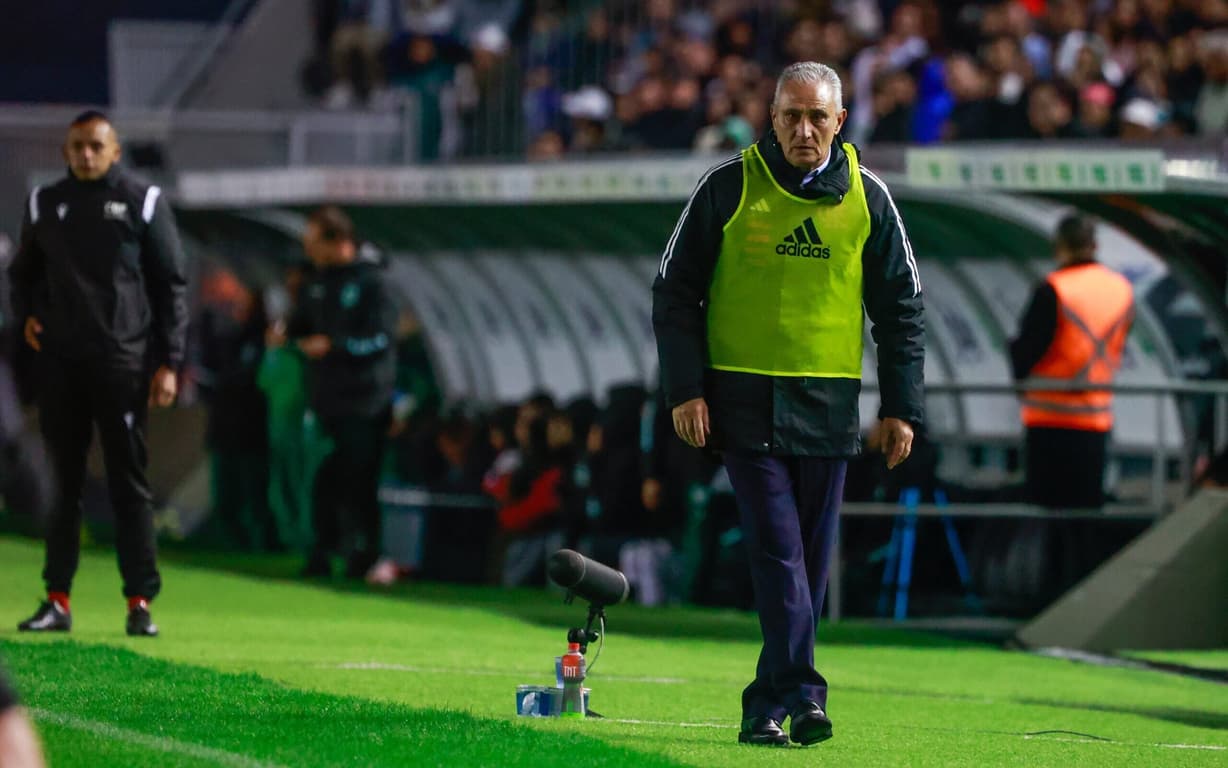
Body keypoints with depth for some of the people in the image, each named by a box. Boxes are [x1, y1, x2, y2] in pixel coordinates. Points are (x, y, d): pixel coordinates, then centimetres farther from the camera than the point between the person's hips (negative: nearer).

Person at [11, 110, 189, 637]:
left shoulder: (142, 201, 3)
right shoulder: (45, 203, 12)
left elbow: (172, 283, 2)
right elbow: (23, 271, 26)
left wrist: (169, 362, -4)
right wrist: (25, 314, 5)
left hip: (123, 361, -3)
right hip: (59, 359, 3)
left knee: (129, 483, -2)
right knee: (63, 480, 5)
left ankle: (141, 602, 0)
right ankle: (57, 600, 7)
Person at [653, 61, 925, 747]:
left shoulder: (867, 198, 5)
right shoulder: (729, 187, -1)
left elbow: (902, 308, 11)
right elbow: (676, 292, 3)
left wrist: (901, 407, 4)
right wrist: (686, 389, -5)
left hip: (827, 406, 3)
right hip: (745, 401, -3)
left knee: (810, 560, 5)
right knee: (778, 550, -12)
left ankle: (769, 705, 12)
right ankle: (801, 694, -18)